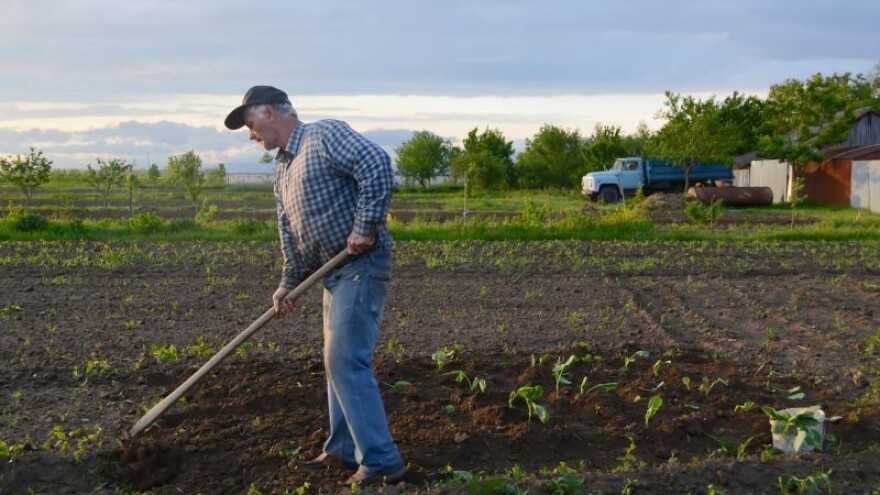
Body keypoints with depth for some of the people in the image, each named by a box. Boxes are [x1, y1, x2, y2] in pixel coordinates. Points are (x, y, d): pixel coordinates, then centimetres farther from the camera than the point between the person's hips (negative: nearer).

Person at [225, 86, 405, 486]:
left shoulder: (325, 135, -10)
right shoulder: (282, 169, 18)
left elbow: (376, 164, -23)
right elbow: (291, 233, 17)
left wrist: (365, 227, -24)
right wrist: (288, 283, 6)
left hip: (361, 265, -10)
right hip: (334, 271, 10)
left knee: (347, 362, -12)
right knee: (338, 361, 14)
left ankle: (381, 461, -7)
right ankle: (343, 450, 25)